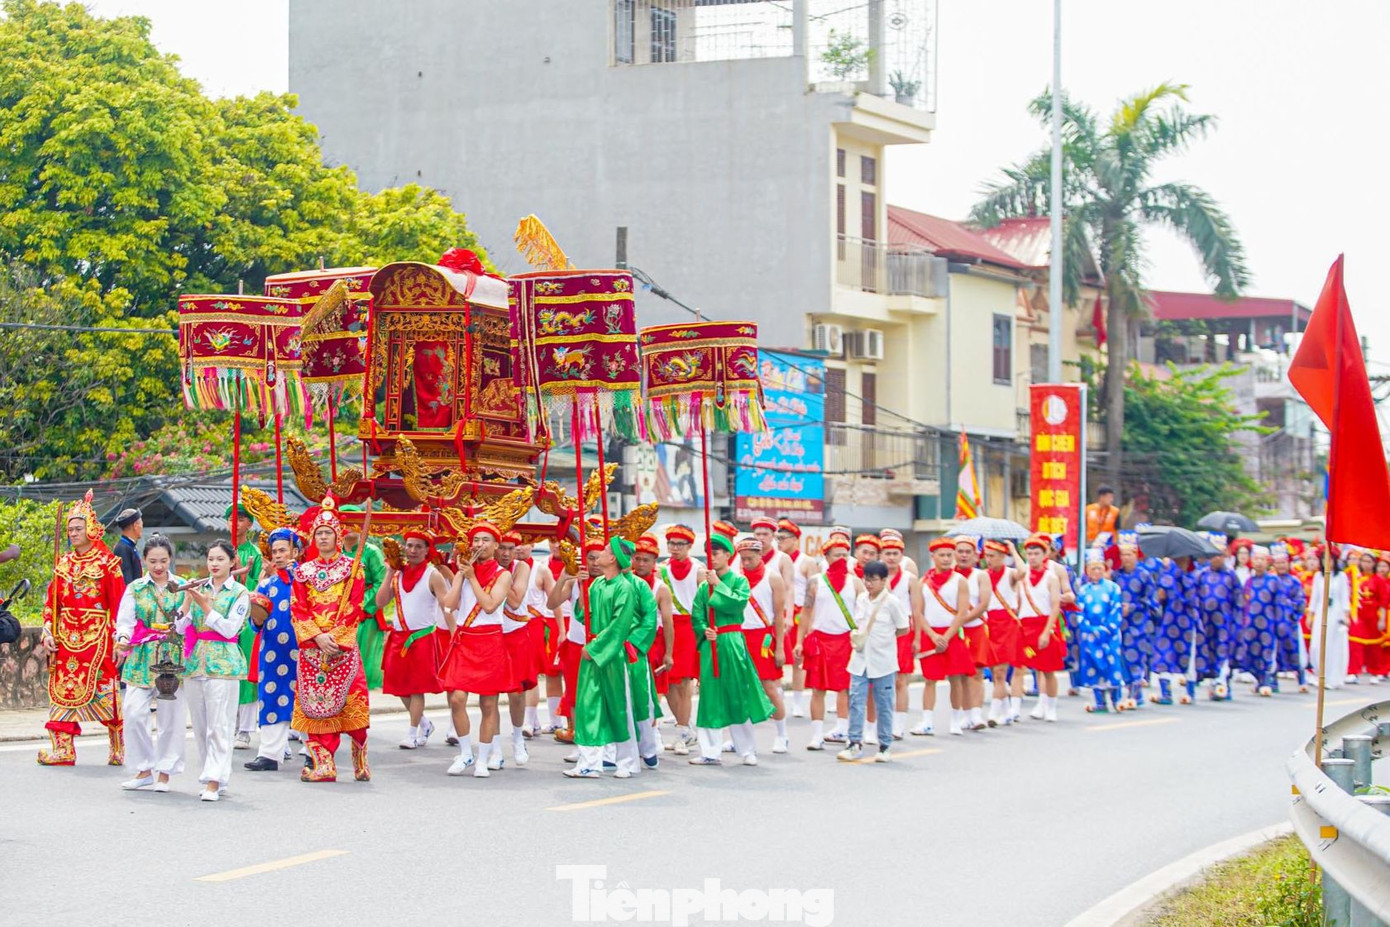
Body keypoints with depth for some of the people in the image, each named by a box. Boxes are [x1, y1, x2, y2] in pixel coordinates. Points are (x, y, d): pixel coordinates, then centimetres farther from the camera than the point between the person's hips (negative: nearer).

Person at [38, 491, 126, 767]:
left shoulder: (107, 563, -2)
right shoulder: (64, 563, 12)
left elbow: (119, 602, -5)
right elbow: (51, 600, 12)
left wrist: (118, 638, -11)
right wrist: (48, 631, 1)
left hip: (97, 636, -5)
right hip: (66, 636, 5)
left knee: (103, 688, -3)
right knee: (63, 687, 0)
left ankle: (118, 749, 9)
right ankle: (62, 749, 2)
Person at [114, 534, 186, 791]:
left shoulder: (182, 587, 7)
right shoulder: (135, 588, 10)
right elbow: (125, 622, 5)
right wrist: (123, 640, -14)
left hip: (173, 658, -1)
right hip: (141, 659, 1)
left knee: (170, 716, -2)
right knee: (135, 713, -10)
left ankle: (165, 772, 9)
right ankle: (144, 770, 3)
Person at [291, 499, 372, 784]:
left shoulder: (351, 568, 5)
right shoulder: (304, 571, 12)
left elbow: (355, 608, -2)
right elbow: (298, 609, 4)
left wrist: (335, 638, -12)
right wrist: (318, 637, -11)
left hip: (343, 644, -3)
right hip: (312, 646, 3)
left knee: (350, 699, -9)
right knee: (315, 701, -2)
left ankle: (360, 760, 4)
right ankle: (322, 764, -1)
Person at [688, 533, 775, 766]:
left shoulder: (739, 580, 1)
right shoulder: (705, 586, 10)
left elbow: (738, 603, -16)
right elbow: (696, 615, 7)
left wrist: (718, 585, -12)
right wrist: (704, 630, -11)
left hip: (732, 642, -3)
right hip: (709, 644, 3)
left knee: (737, 695, 1)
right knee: (710, 696, 3)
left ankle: (747, 750, 10)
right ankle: (710, 752, 8)